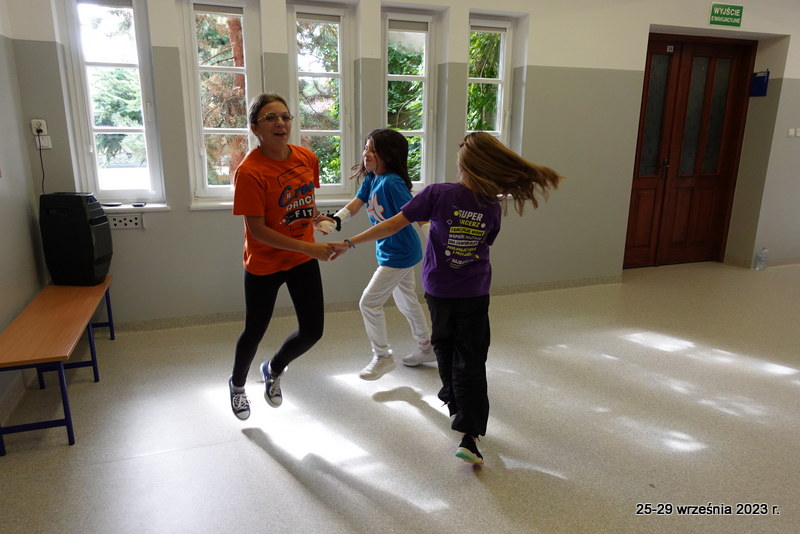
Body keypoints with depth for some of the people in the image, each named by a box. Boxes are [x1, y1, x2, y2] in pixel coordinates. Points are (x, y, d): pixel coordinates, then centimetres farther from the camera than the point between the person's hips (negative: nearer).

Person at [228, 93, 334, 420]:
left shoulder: (307, 158, -5)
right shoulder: (249, 172, -22)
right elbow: (258, 230, -21)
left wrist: (312, 216, 1)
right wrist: (308, 247, -23)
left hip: (304, 259, 5)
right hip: (264, 264, -5)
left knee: (312, 331, 6)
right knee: (255, 331, 12)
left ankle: (273, 370, 39)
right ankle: (237, 383, 46)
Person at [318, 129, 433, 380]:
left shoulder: (391, 183, -24)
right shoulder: (371, 178, 3)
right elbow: (356, 203, -5)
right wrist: (333, 221, -23)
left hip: (400, 254, -9)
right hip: (390, 252, 9)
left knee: (369, 302, -3)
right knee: (406, 301, 21)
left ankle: (382, 357, 14)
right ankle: (427, 348, 39)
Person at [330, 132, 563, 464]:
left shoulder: (438, 194, -16)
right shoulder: (494, 207, -8)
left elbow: (393, 225, -17)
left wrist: (350, 243, -9)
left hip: (438, 289, 0)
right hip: (475, 293, 0)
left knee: (444, 346, 23)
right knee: (472, 359, 3)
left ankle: (454, 402, 43)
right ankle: (469, 434, -4)